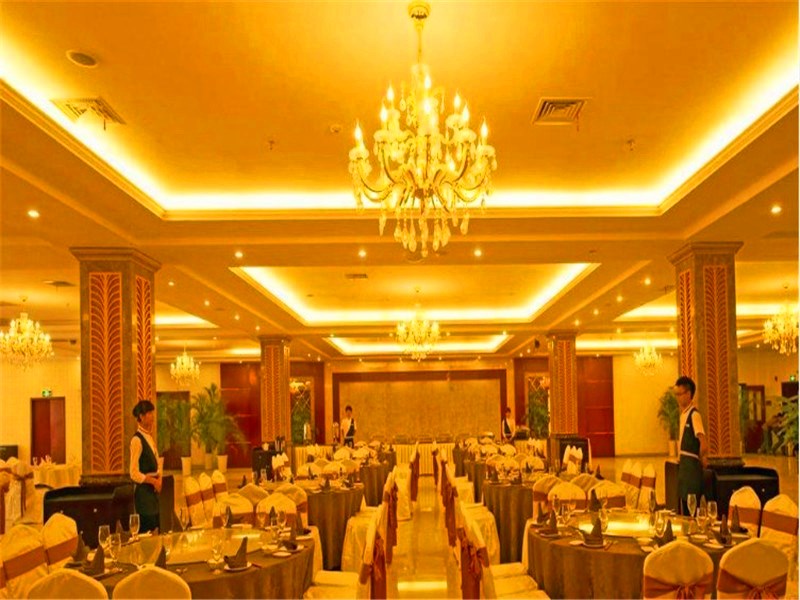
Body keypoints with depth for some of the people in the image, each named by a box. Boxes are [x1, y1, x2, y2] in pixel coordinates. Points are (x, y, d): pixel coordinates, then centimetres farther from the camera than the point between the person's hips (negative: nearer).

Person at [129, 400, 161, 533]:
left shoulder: (149, 437, 12)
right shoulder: (137, 440, -15)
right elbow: (134, 474, -19)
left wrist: (159, 479, 1)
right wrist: (153, 481, -15)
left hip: (153, 491, 9)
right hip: (143, 492, -9)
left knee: (155, 530, 11)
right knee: (146, 531, -6)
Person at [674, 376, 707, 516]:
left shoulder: (694, 414, -17)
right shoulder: (684, 413, 11)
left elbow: (703, 444, -24)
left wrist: (701, 459, -8)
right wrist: (680, 458, 14)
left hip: (692, 465, -9)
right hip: (683, 464, 9)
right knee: (684, 504, 14)